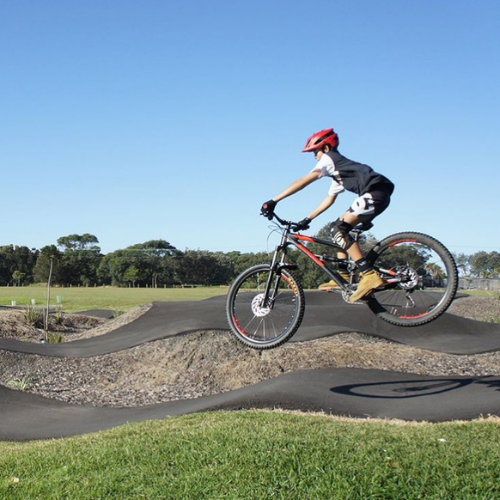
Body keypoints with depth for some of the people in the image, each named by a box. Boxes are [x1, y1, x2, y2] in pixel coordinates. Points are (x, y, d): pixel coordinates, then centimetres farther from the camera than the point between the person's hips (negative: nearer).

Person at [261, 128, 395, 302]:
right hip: (378, 195, 10)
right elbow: (329, 200, 33)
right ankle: (342, 276, 11)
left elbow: (303, 181, -6)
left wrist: (273, 201, -8)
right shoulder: (338, 171, 31)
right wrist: (307, 220, 29)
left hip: (375, 191, -10)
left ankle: (369, 275, -22)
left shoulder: (329, 159, 2)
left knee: (339, 229, -15)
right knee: (338, 228, 15)